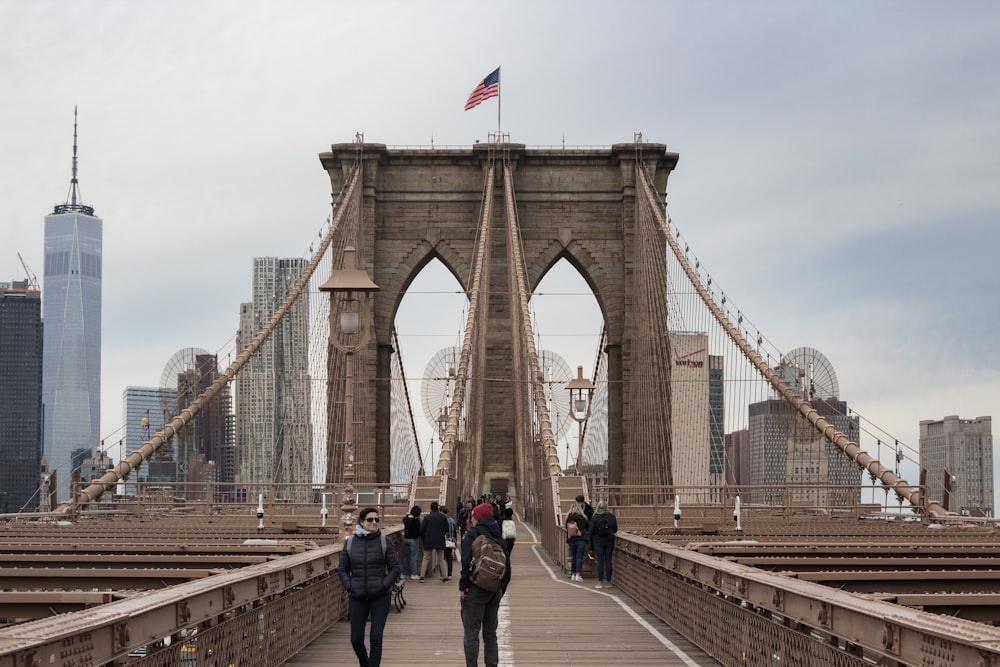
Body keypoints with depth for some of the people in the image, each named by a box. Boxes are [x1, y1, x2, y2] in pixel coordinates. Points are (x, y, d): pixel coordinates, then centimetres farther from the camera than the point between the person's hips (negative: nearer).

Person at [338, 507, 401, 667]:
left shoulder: (384, 542, -1)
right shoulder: (350, 543, 3)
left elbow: (395, 568, 1)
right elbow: (342, 569, 9)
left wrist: (384, 585, -11)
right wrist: (349, 586, -5)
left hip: (380, 597, -2)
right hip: (357, 598, 2)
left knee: (376, 637, -10)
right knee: (356, 639, 6)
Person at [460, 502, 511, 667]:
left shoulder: (472, 534, -8)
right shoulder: (499, 538, 11)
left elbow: (467, 563, -17)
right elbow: (507, 568, 13)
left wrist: (463, 587, -11)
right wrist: (501, 589, 17)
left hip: (475, 590, -6)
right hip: (495, 590, 6)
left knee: (471, 634, -1)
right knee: (490, 634, 15)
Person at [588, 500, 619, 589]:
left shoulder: (594, 517, -10)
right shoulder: (612, 516, -3)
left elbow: (591, 530, -7)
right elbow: (616, 529, 3)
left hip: (598, 542, -2)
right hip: (609, 541, 2)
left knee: (599, 561, 2)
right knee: (608, 560, 8)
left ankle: (600, 581, 1)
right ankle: (608, 581, 10)